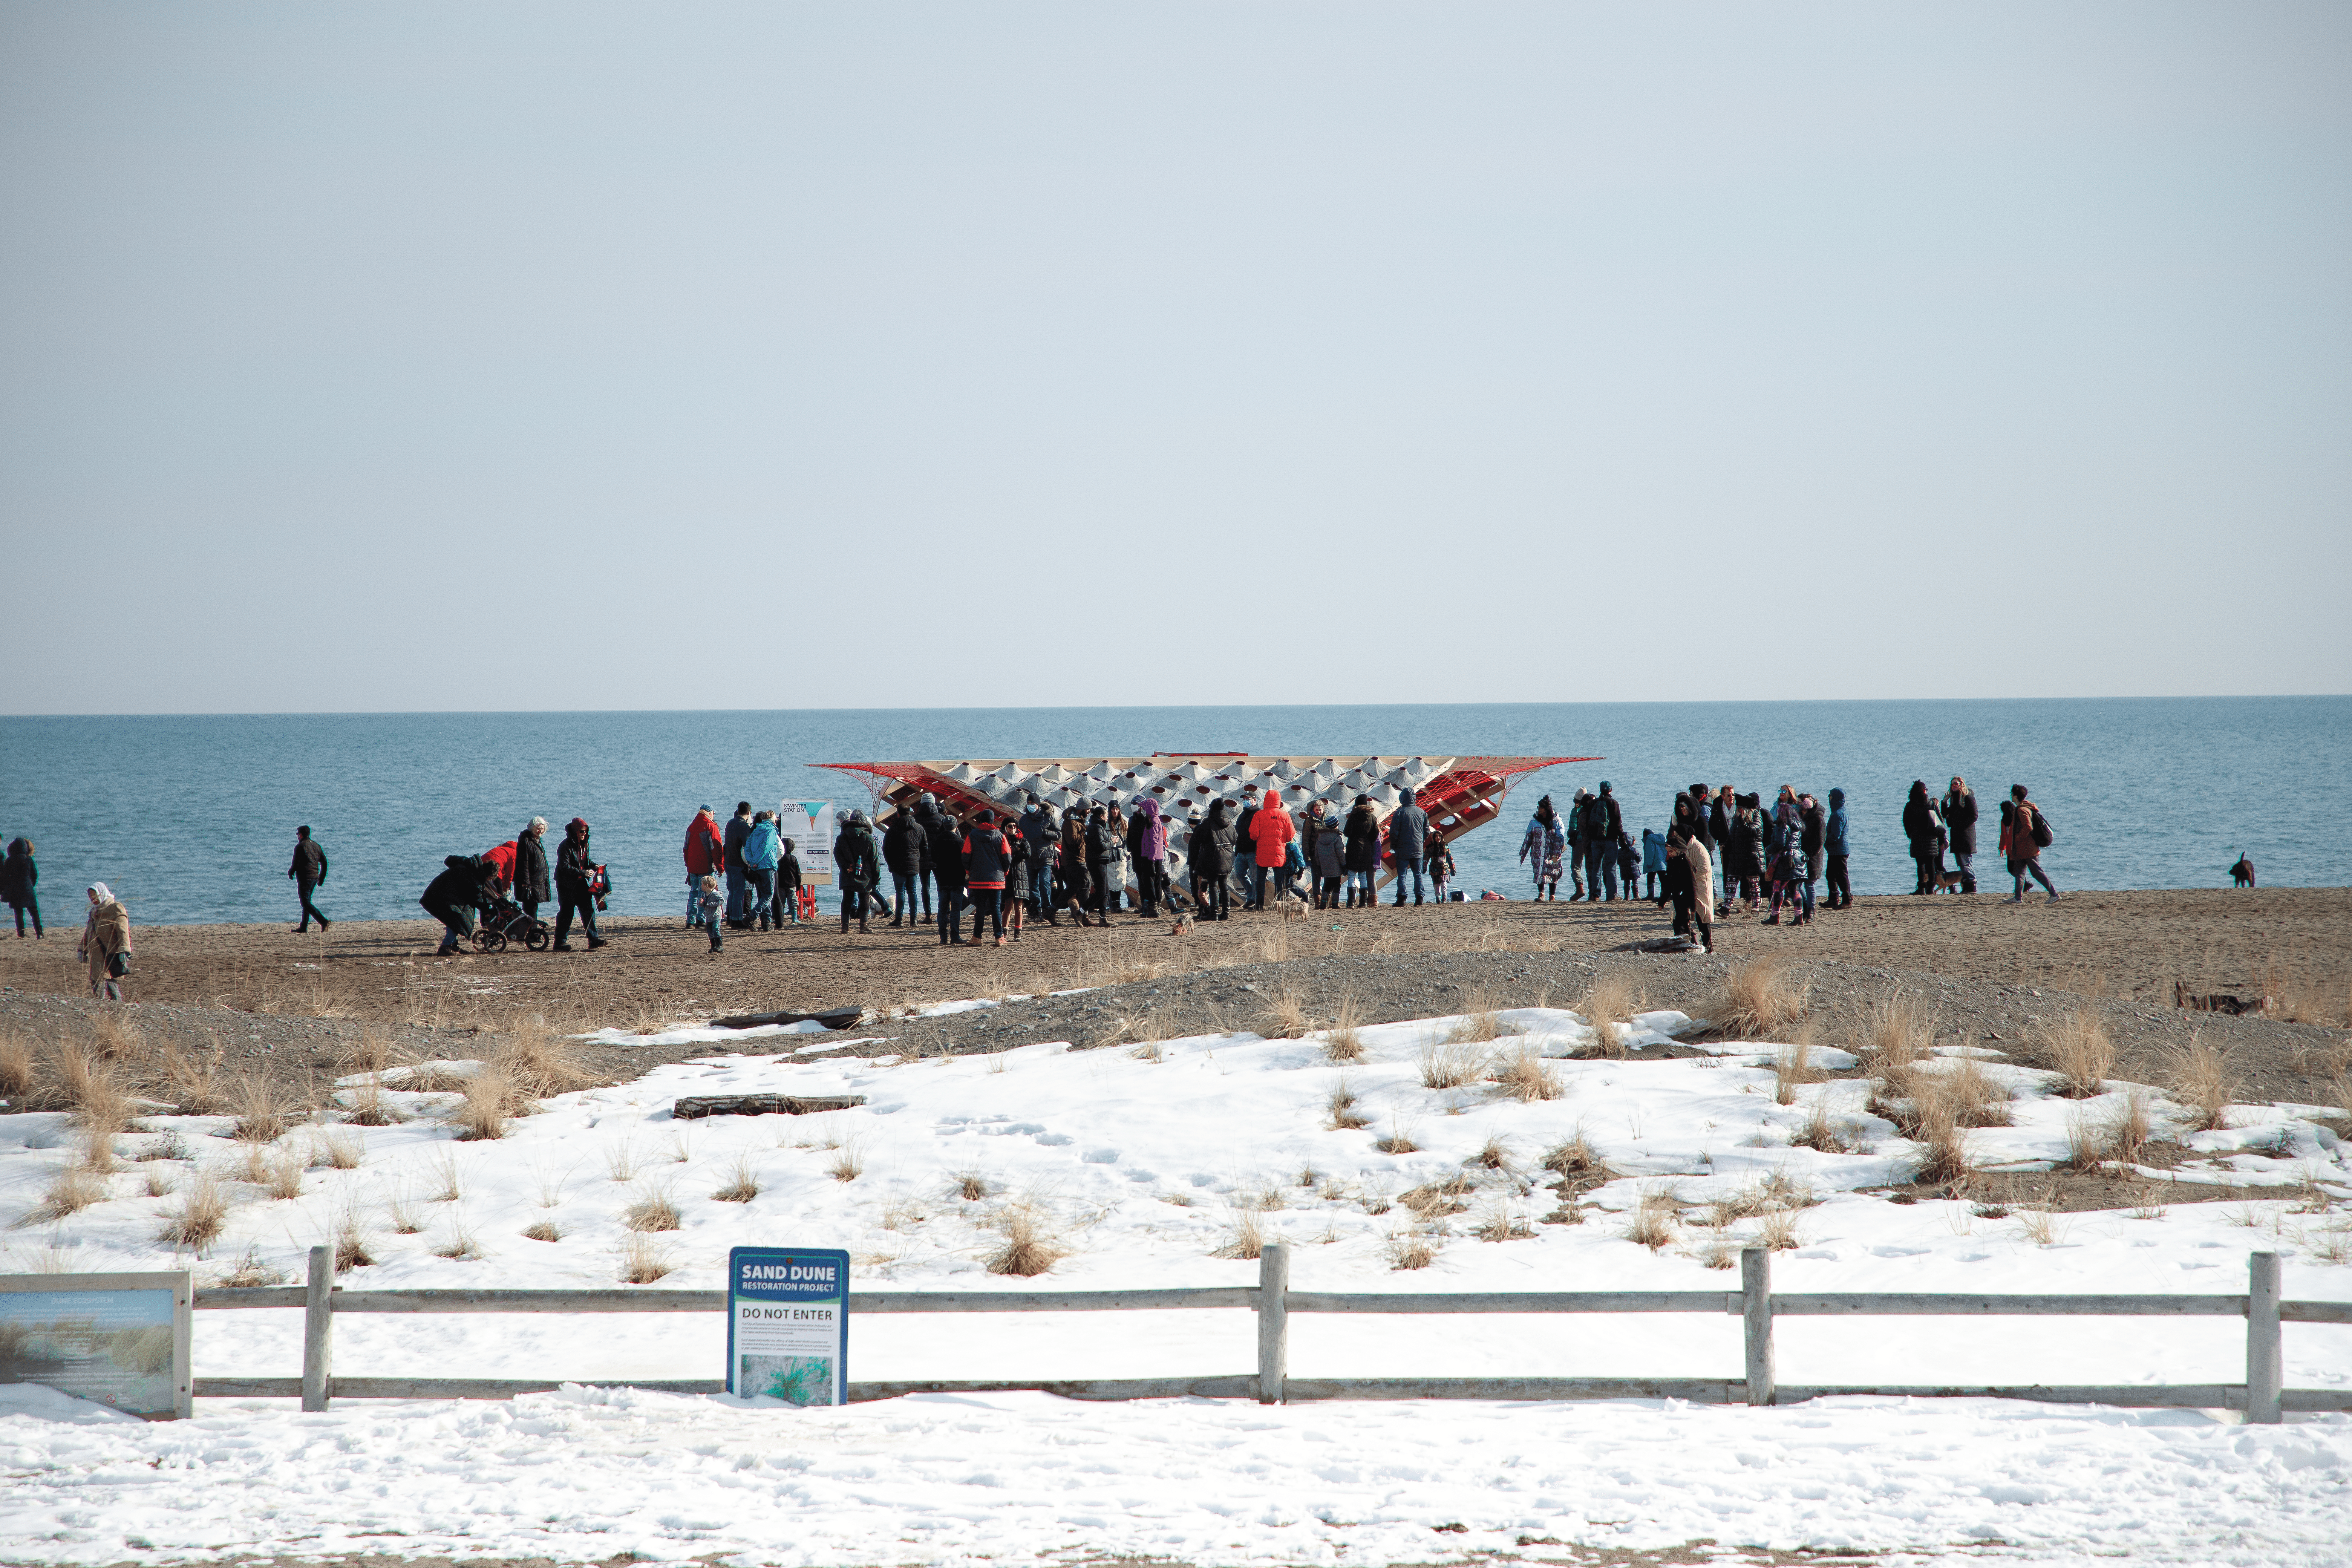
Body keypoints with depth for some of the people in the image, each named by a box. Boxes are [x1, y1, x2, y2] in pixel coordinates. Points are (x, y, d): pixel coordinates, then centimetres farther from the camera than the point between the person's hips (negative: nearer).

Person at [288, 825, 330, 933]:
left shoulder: (300, 847, -11)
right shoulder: (316, 845, 12)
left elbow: (296, 863, -15)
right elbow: (325, 862, 12)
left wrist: (290, 872, 6)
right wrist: (322, 878, 18)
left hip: (304, 878, -8)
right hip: (315, 878, 8)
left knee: (306, 903, -6)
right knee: (307, 902, 17)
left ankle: (323, 921, -22)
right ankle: (304, 927, 20)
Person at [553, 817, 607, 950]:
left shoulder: (584, 844, 9)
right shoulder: (566, 846, -17)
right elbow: (565, 867, -23)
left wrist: (594, 866, 2)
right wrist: (583, 873, -25)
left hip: (581, 884, 7)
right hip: (567, 884, -7)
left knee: (588, 910, 2)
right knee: (567, 912, -3)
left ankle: (594, 939, 3)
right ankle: (560, 943, 5)